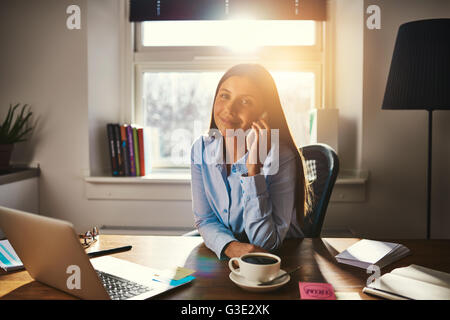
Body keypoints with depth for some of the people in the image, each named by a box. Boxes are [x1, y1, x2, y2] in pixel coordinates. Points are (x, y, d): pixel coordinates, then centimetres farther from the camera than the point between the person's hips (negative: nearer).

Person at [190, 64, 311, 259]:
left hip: (279, 260, -3)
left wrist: (253, 169, -28)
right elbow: (204, 219, -1)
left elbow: (265, 244, -20)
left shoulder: (282, 158, -18)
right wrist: (229, 246, -22)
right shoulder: (201, 149, -4)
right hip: (222, 255, 3)